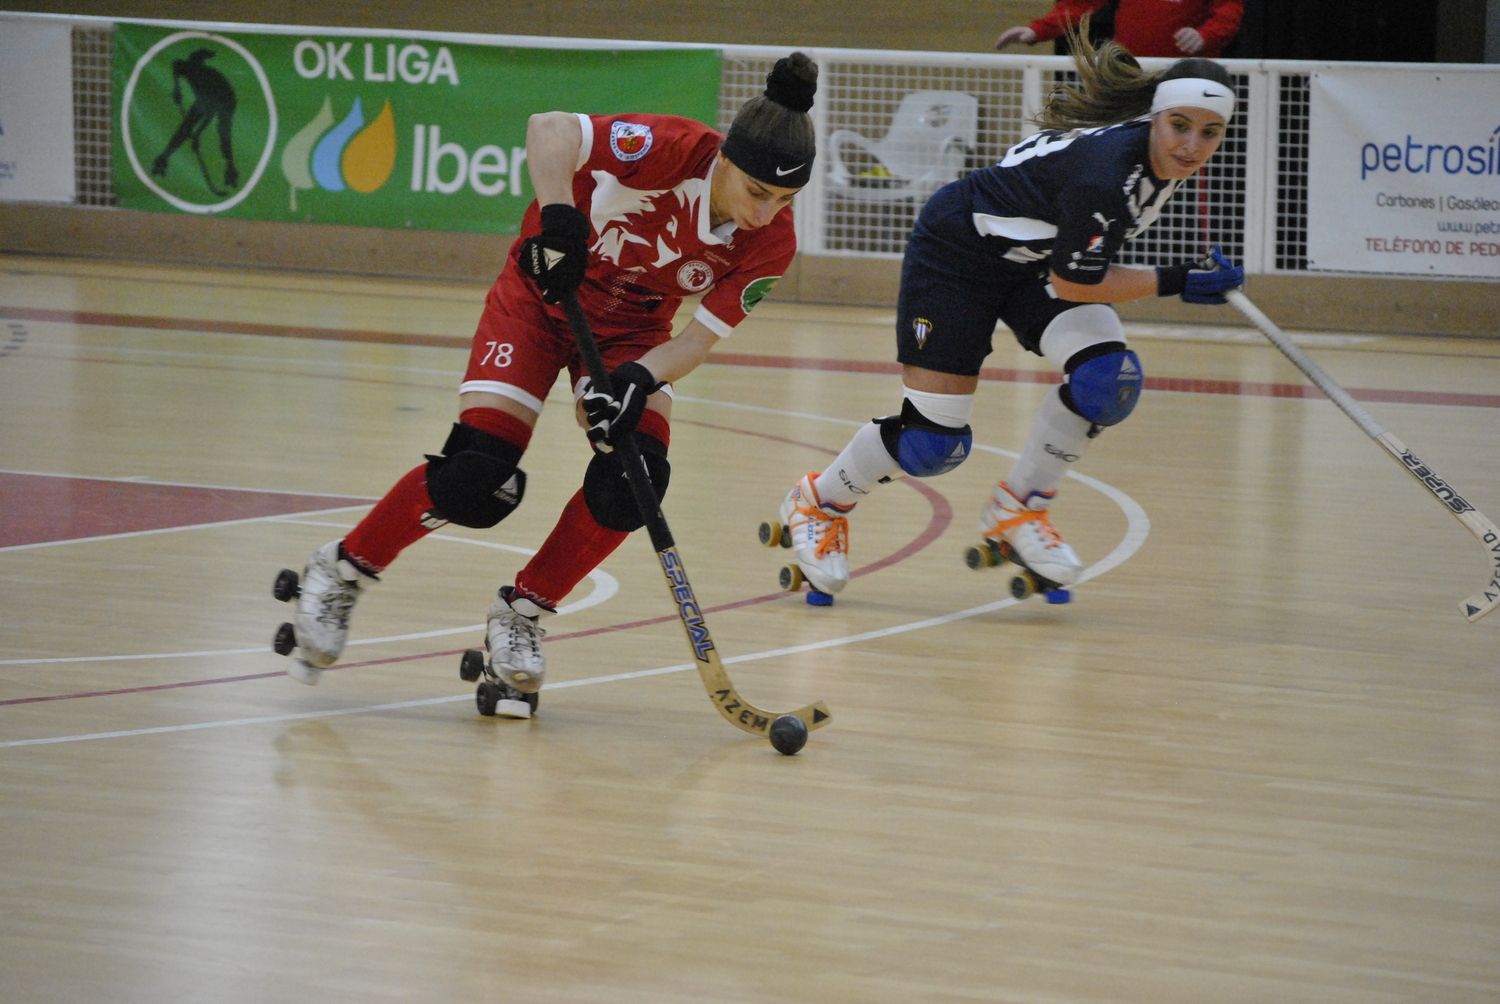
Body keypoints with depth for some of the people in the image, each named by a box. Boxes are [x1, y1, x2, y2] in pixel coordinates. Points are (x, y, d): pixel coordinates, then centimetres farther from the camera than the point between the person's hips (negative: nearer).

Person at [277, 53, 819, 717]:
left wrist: (640, 378, -34)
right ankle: (342, 571, 8)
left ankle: (522, 613, 4)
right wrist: (558, 215, -47)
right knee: (477, 476, -17)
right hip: (545, 296, -4)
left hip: (635, 329, 4)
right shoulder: (671, 150, -32)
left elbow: (701, 336, -16)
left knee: (633, 478, -19)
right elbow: (548, 128, -34)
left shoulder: (770, 245, -19)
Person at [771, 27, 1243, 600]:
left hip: (1035, 257, 7)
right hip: (960, 248, -7)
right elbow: (1074, 284, -28)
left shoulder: (1168, 157, -13)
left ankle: (1016, 511, 4)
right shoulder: (1103, 171, -38)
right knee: (933, 444, -6)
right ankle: (817, 504, 23)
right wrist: (1175, 282, -25)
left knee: (1110, 377, -18)